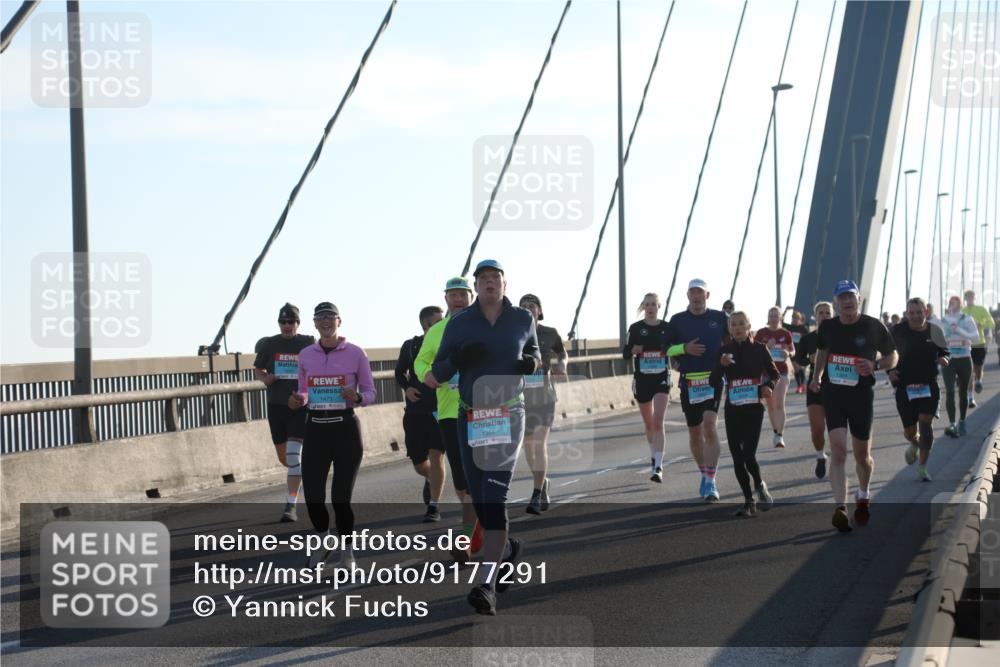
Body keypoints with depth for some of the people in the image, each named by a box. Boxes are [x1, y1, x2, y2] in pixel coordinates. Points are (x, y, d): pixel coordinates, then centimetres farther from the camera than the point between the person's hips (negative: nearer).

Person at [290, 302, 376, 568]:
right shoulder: (305, 355, 8)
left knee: (341, 497, -5)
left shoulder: (355, 353, -1)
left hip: (345, 428, -3)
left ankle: (346, 551, 15)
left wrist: (357, 398, -19)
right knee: (312, 495, -2)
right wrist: (298, 401, -5)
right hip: (315, 428, 3)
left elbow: (370, 393, 3)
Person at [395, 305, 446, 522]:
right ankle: (430, 479, 43)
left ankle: (433, 507, -5)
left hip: (441, 410, -2)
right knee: (419, 463, 8)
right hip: (415, 412, 2)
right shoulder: (410, 347, 2)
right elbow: (399, 372, 16)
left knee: (436, 457, -12)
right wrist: (407, 387, -3)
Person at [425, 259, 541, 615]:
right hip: (470, 417, 2)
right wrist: (458, 360, -16)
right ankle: (507, 548, 40)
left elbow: (533, 352, 23)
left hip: (508, 415, -2)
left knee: (495, 495, -16)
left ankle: (487, 584, -21)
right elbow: (434, 377, 4)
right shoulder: (459, 324, 2)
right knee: (479, 499, 9)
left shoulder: (522, 319, 4)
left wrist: (531, 363, -1)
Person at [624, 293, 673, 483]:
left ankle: (658, 467, -19)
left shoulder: (667, 328, 1)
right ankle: (654, 457, 37)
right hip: (642, 379, 2)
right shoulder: (636, 328, 1)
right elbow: (625, 354, 2)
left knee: (658, 422, -15)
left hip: (662, 378, -2)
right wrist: (633, 350, -19)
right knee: (648, 423, 14)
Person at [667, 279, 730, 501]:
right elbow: (666, 350, 7)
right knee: (694, 432, 10)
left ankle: (710, 482, -20)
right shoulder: (678, 320, 5)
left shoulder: (719, 317, 5)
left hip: (713, 379, -2)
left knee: (709, 426, -19)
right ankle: (704, 474, 30)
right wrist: (685, 348, -10)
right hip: (689, 381, 2)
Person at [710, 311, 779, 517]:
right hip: (732, 409, 3)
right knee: (737, 458, 3)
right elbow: (714, 382, 0)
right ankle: (748, 501, 15)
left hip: (754, 409, -3)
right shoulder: (725, 350, 3)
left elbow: (774, 374, 9)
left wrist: (768, 386, -11)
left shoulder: (759, 349, -1)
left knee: (748, 455, -14)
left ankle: (760, 485, 17)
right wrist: (721, 365, -17)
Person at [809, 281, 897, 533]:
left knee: (862, 455, 11)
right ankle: (840, 508, -21)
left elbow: (892, 356, 3)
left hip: (862, 395, -1)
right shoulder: (828, 327, 3)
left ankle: (863, 496, 40)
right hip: (833, 393, 1)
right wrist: (817, 377, 12)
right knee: (838, 451, -15)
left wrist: (875, 365, -16)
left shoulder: (873, 327, -4)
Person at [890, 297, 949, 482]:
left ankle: (923, 468, -4)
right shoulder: (898, 331, -4)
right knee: (909, 432, 6)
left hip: (929, 386, 0)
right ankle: (915, 444, 45)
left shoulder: (935, 331, 2)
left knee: (925, 423, -14)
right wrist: (890, 370, -9)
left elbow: (944, 353, 15)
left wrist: (943, 359, -9)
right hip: (905, 387, 0)